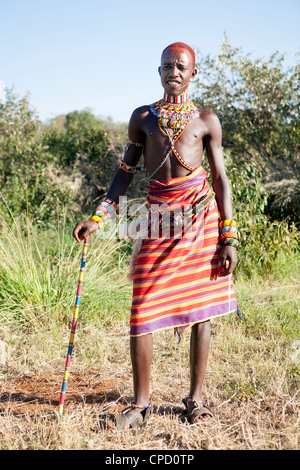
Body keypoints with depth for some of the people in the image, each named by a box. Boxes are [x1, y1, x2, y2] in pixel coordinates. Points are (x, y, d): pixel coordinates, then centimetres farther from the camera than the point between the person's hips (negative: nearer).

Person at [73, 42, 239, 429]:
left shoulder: (206, 120, 9)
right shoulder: (142, 117, 12)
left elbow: (220, 178, 7)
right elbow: (126, 171, 13)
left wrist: (228, 237, 1)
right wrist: (99, 217, 2)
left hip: (202, 216, 0)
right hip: (159, 217, 1)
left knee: (202, 310, 4)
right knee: (141, 313, -4)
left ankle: (196, 398, 18)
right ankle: (140, 403, 10)